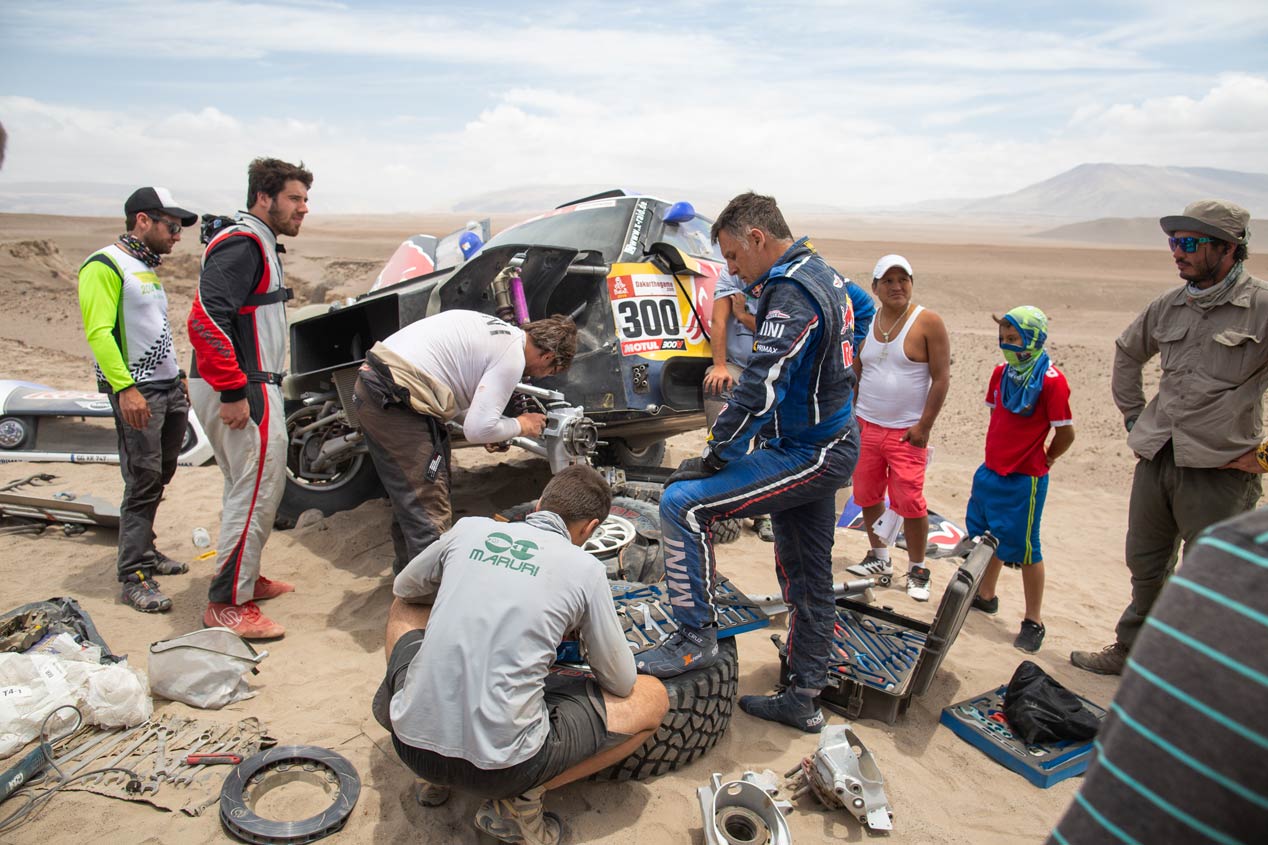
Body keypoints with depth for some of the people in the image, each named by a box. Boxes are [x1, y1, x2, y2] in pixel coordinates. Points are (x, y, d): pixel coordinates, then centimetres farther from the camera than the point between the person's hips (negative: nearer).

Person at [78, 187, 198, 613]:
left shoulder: (148, 269, 19)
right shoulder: (105, 265, -9)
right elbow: (98, 332, -18)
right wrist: (125, 387, -25)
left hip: (170, 389, 9)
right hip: (137, 393, -9)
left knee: (159, 478, 14)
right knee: (143, 482, -8)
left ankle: (145, 551, 26)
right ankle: (133, 578, -2)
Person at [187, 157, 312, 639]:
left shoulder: (259, 245, 18)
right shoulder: (242, 246, -15)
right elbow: (205, 319, -26)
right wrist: (233, 392, -25)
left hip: (249, 387, 11)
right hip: (241, 392, -11)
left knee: (249, 487, 20)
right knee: (257, 490, -7)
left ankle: (244, 578, 34)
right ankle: (228, 604, 2)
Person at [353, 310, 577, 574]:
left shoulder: (493, 327, 17)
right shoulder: (513, 357, -11)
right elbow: (479, 429, -16)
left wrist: (488, 429, 21)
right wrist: (521, 425, 3)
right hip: (395, 404, -10)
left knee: (409, 496, 25)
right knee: (431, 511, -4)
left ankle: (408, 567, 41)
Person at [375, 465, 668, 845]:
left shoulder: (468, 528, 5)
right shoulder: (585, 568, -3)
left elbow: (404, 589, 25)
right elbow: (620, 682, 7)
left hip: (411, 745, 4)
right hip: (501, 765, -3)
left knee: (405, 610, 31)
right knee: (653, 698, 13)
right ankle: (522, 798, 3)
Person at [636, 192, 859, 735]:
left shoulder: (792, 292, -20)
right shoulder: (823, 275, 12)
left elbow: (760, 389, -27)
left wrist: (714, 457, -17)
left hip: (806, 454, -11)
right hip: (831, 447, 11)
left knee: (683, 502, -18)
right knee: (809, 581, 17)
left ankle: (696, 636, -8)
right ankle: (802, 700, 30)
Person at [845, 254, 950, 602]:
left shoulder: (928, 322, -7)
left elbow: (941, 377, -8)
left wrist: (924, 426, -12)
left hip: (907, 431, -5)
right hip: (866, 428, 5)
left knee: (909, 502, -5)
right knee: (867, 496, 11)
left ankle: (917, 569, 13)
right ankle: (879, 558, 29)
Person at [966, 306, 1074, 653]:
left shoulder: (1051, 380, -18)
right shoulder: (1002, 372, 3)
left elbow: (1065, 433, -13)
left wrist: (1043, 460, 0)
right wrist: (1001, 450, 10)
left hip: (1024, 480, -7)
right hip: (990, 471, 7)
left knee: (1024, 548, 2)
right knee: (987, 536, 20)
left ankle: (1034, 621, 17)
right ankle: (985, 596, 40)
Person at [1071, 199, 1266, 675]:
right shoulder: (1169, 306, 7)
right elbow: (1127, 353, 25)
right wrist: (1133, 417, 18)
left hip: (1219, 470, -5)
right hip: (1156, 459, 6)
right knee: (1145, 566, 18)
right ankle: (1132, 650, 37)